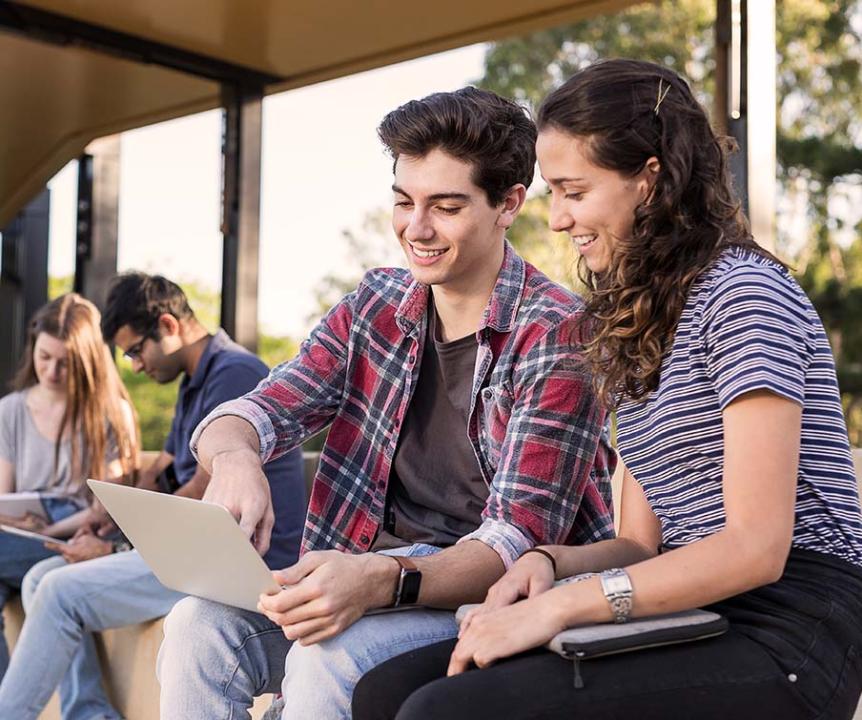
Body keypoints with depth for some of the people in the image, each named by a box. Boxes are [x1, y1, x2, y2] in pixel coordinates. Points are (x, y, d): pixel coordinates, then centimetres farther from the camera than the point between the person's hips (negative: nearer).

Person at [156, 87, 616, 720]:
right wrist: (234, 458, -27)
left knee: (328, 658, -32)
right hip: (374, 570, 5)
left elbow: (520, 540, -18)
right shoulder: (375, 306, 6)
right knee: (199, 626, -21)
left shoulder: (559, 335, -12)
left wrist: (383, 582, -37)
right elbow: (257, 411, 0)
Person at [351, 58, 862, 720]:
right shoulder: (634, 326, 18)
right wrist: (550, 563, -6)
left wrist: (560, 606, -19)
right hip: (695, 619, 7)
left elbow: (756, 547, -17)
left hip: (784, 632, -7)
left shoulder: (745, 292, -9)